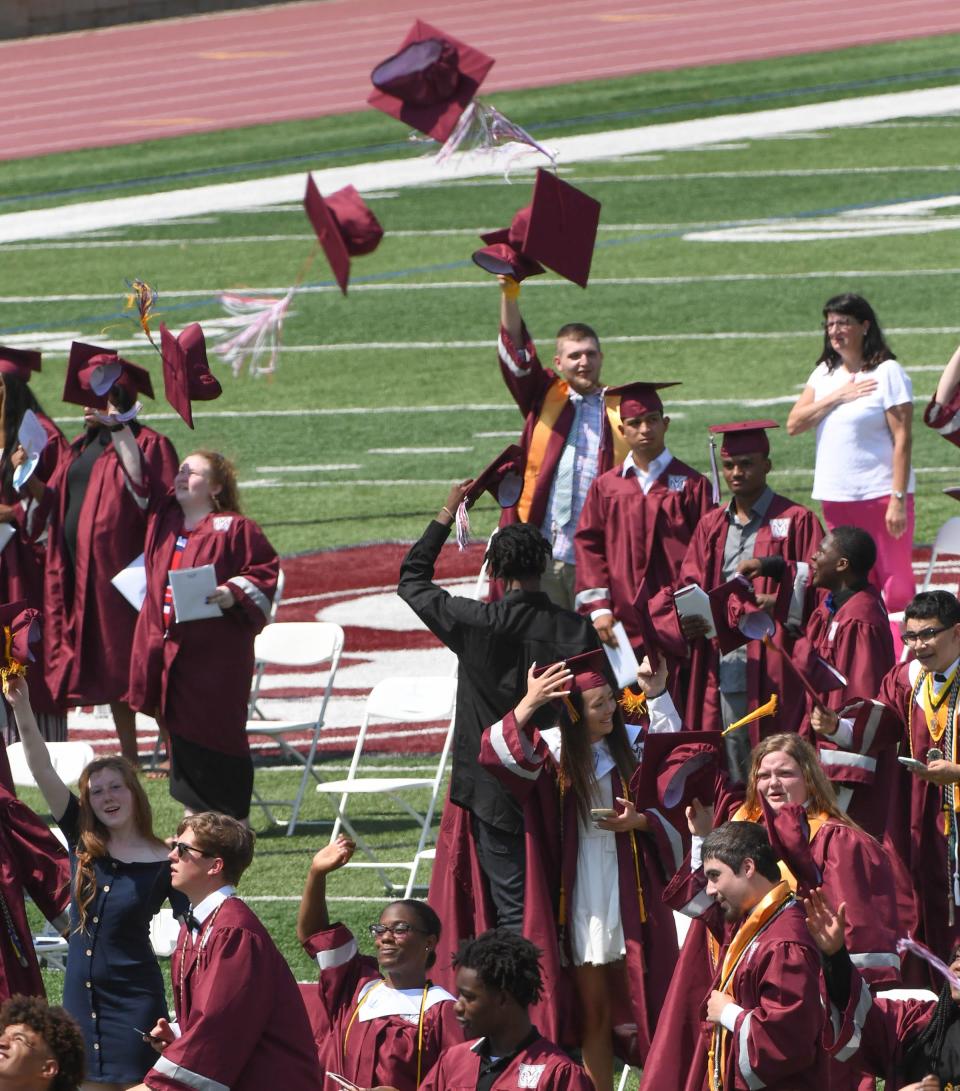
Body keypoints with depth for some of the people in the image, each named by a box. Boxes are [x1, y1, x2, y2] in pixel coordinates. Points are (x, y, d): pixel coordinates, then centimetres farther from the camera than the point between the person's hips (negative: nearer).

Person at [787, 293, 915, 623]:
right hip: (836, 497, 6)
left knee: (895, 584, -5)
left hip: (880, 494, -6)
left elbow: (902, 439, -11)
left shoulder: (887, 373, -7)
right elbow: (794, 424, 2)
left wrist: (898, 498, -17)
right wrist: (838, 396, -9)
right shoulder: (825, 373, 12)